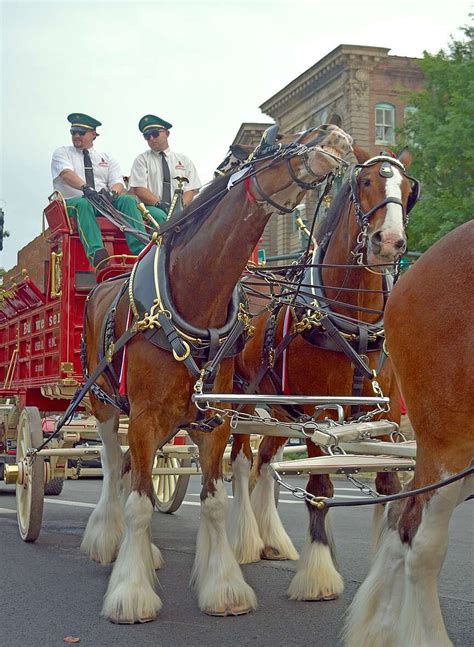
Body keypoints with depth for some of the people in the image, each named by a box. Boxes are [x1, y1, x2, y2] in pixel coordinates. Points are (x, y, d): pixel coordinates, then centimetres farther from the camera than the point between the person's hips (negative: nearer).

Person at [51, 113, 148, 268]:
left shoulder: (107, 158, 24)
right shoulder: (62, 153, 15)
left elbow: (118, 183, 8)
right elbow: (66, 174, -8)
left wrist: (112, 192, -19)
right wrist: (85, 188, -29)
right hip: (71, 202, -3)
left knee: (128, 200, -26)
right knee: (84, 204, -39)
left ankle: (141, 249, -45)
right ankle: (95, 252, -60)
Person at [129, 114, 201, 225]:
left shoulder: (184, 160, 18)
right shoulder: (142, 160, 13)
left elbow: (190, 190, 9)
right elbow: (139, 190, 0)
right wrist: (159, 204, -18)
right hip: (151, 207, -1)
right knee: (159, 215, -37)